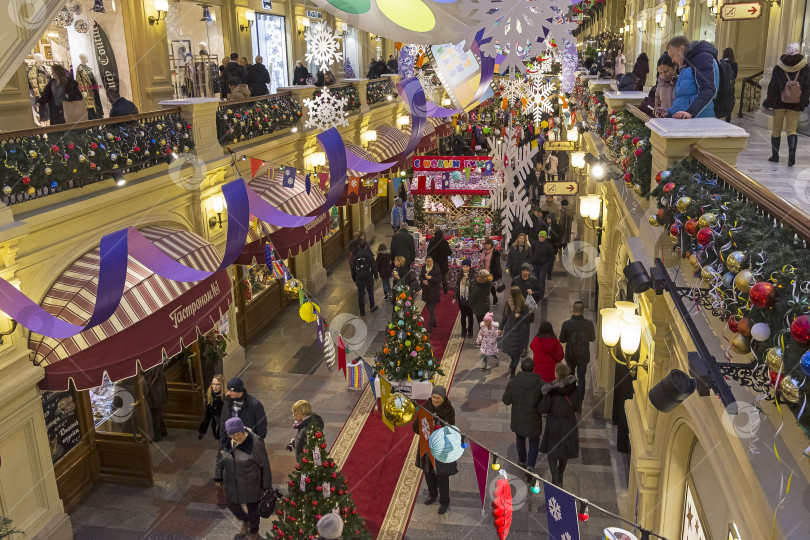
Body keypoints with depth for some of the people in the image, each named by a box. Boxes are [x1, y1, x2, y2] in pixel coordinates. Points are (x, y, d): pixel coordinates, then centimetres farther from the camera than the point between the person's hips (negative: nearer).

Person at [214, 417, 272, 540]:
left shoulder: (255, 442, -26)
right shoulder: (225, 441, -11)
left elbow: (265, 466, -16)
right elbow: (220, 460, 8)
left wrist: (266, 486, -11)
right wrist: (218, 479, 15)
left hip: (251, 485, -4)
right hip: (232, 483, 5)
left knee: (253, 508, 15)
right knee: (232, 505, 22)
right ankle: (245, 521, 55)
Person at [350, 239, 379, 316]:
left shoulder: (355, 257, -5)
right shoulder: (369, 256, -12)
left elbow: (353, 269, 3)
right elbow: (374, 267, -8)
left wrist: (354, 279, 16)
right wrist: (376, 276, 7)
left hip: (359, 279, 1)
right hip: (369, 278, -1)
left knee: (360, 294, 10)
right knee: (370, 293, 18)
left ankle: (362, 311, 15)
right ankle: (372, 307, 32)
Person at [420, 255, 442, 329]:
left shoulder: (436, 269, -14)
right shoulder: (423, 268, 2)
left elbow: (439, 280, -13)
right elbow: (420, 276, 11)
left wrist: (431, 278, -27)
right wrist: (423, 281, -11)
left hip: (434, 292, -6)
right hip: (426, 291, 6)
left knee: (431, 310, -6)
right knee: (429, 308, 18)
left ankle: (429, 327, -4)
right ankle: (433, 322, 36)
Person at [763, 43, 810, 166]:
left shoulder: (778, 68, -5)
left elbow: (772, 87, -4)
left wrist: (768, 103, 3)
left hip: (779, 102, -1)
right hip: (796, 104, 1)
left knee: (776, 129, 10)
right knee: (792, 129, 4)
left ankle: (775, 155, 16)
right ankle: (792, 155, -16)